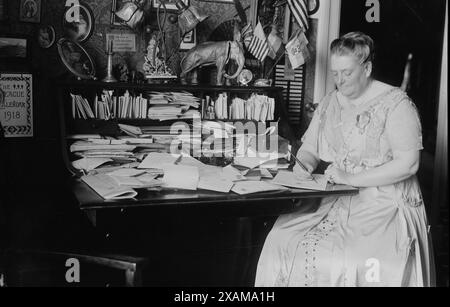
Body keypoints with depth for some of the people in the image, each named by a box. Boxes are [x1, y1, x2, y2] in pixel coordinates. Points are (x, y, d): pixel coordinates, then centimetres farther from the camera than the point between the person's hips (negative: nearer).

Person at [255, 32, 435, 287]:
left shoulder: (396, 103, -5)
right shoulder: (330, 103, 14)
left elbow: (408, 163, -13)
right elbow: (309, 147, 20)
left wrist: (351, 178, -19)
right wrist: (305, 163, -5)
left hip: (386, 207, -5)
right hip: (334, 202, 5)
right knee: (280, 241, -17)